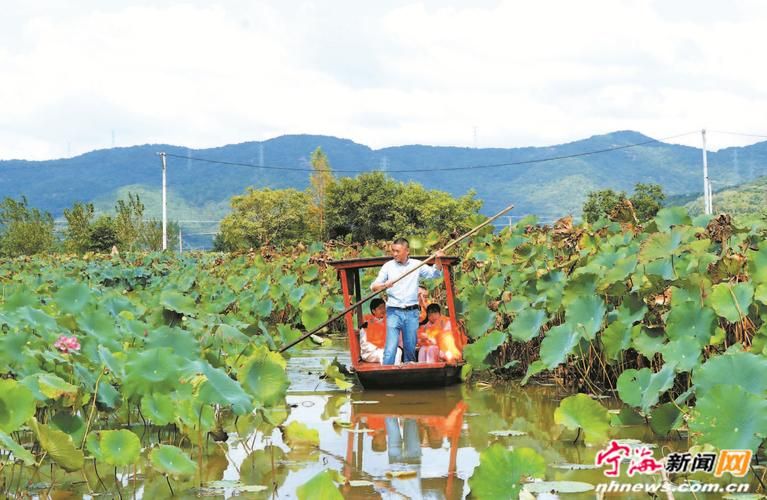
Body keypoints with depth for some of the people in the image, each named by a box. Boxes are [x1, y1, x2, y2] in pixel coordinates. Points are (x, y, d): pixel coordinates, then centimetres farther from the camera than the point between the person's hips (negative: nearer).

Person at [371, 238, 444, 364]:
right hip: (394, 312, -2)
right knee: (390, 348, -11)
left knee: (410, 348, 7)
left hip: (411, 313, 2)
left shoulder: (416, 265, 8)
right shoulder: (388, 266, 5)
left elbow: (436, 273, 4)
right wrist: (384, 285, -21)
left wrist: (438, 260, -14)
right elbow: (373, 287, 1)